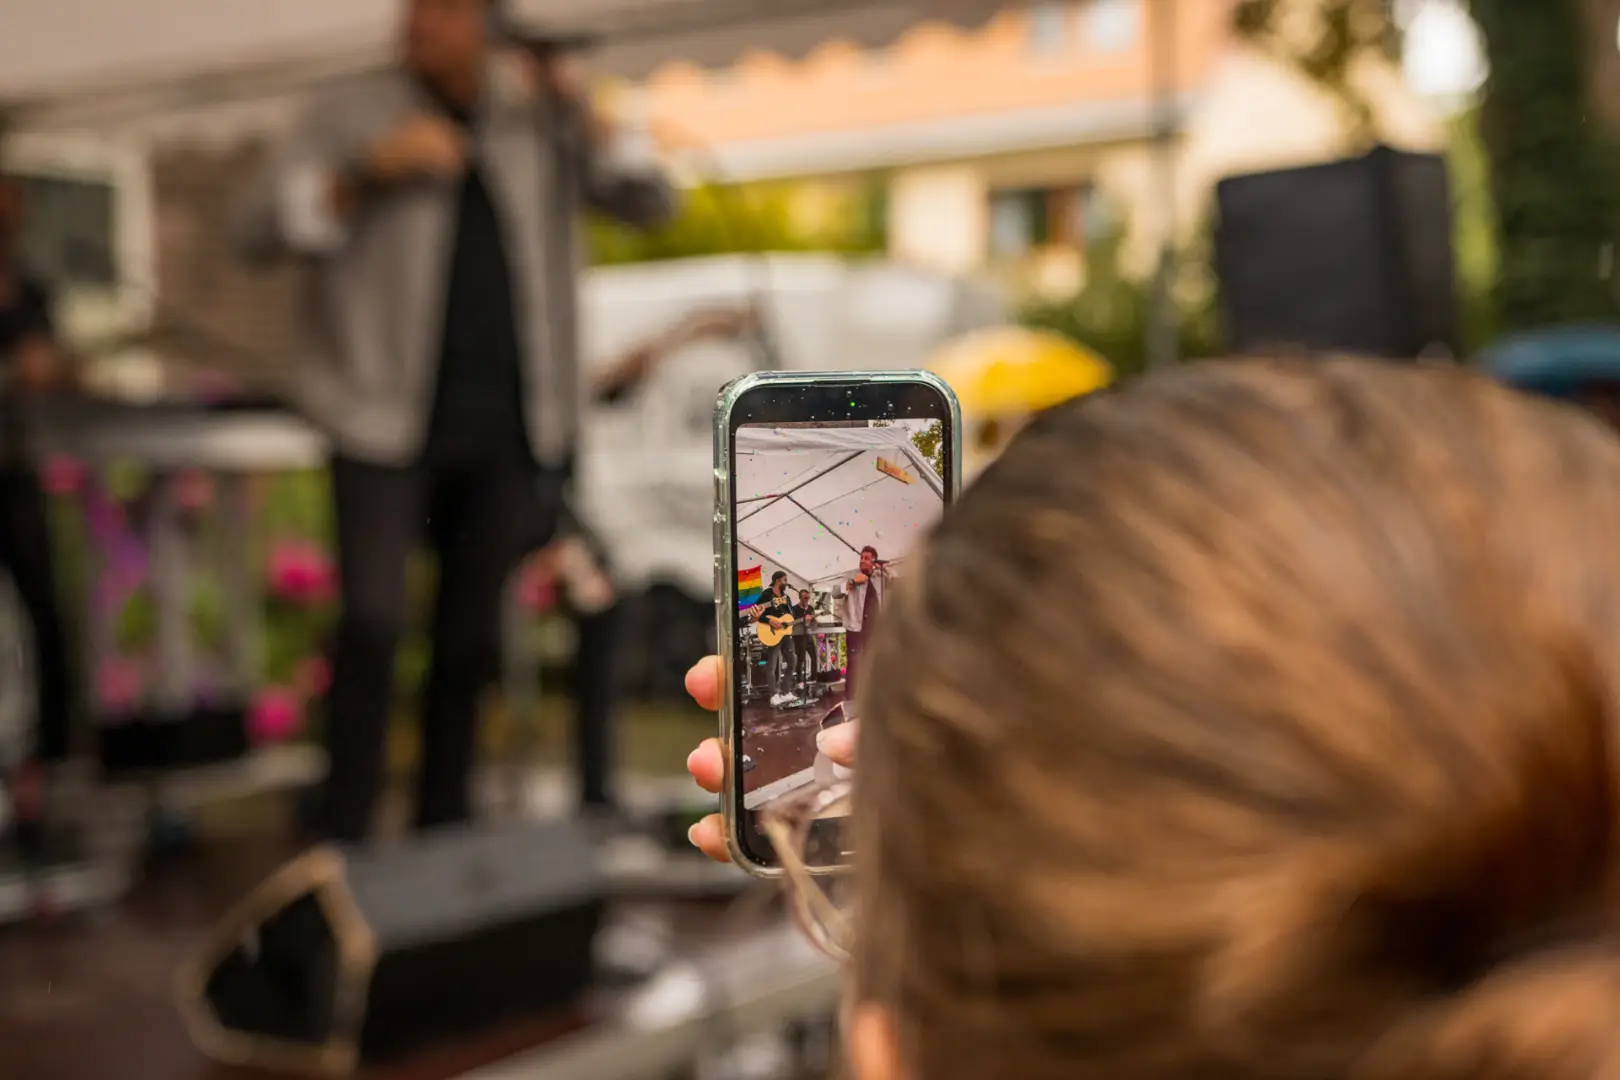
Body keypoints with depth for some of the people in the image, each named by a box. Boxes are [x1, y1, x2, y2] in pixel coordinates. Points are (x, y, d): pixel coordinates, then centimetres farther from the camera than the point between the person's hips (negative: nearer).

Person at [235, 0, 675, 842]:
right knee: (374, 621, -13)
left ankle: (442, 828, 23)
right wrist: (370, 172, -17)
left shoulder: (538, 121, 10)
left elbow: (649, 205, 5)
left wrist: (582, 117, -9)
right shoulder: (354, 116, 4)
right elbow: (258, 232, -4)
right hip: (388, 422, -2)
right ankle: (340, 837, -2)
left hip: (507, 430, 3)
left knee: (471, 633, 9)